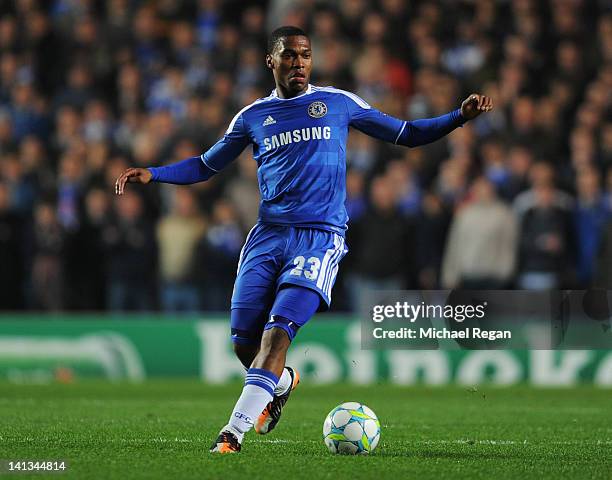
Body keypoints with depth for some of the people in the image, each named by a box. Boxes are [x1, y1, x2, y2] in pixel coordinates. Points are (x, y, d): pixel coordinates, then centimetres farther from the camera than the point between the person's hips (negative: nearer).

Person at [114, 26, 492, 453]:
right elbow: (205, 166, 23)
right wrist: (152, 175, 9)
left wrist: (460, 117, 2)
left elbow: (406, 134, 14)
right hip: (268, 236, 3)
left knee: (277, 332, -20)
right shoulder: (253, 117, 13)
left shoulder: (338, 103, 9)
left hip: (320, 237, -3)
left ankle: (234, 431, -21)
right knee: (244, 343, -1)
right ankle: (282, 383, 33)